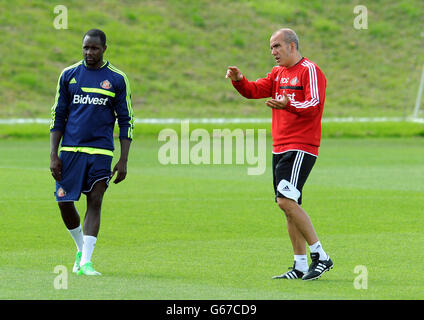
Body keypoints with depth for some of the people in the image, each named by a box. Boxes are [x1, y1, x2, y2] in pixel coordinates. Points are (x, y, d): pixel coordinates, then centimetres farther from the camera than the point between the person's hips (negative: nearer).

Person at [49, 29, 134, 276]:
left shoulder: (117, 79, 3)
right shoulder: (69, 75, 7)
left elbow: (126, 121, 5)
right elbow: (58, 116, 10)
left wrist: (123, 161, -2)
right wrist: (54, 155, 2)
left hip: (100, 151, -2)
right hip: (70, 150, 2)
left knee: (95, 202, -8)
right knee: (65, 203, 0)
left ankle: (86, 262, -8)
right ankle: (81, 249, 24)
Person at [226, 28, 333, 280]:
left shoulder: (309, 71, -8)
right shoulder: (278, 73, 19)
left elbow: (314, 104, -19)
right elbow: (255, 90, 15)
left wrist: (289, 105, -36)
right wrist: (239, 80, -5)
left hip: (301, 148, -9)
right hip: (280, 148, 9)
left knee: (286, 200, -19)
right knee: (288, 205, 8)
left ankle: (320, 257, -12)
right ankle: (301, 267, 12)